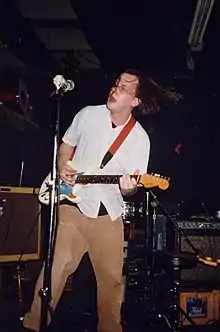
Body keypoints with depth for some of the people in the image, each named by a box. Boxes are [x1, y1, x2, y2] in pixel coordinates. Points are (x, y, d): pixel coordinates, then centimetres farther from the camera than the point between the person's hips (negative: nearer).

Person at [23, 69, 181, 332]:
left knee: (111, 279, 6)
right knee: (55, 269, -1)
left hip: (107, 215, 0)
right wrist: (62, 167, -3)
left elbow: (130, 187, -2)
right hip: (72, 205, 1)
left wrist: (128, 187, -25)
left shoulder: (140, 139, -6)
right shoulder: (88, 114, 0)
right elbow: (66, 145, 15)